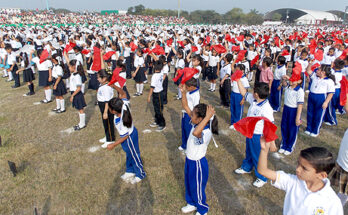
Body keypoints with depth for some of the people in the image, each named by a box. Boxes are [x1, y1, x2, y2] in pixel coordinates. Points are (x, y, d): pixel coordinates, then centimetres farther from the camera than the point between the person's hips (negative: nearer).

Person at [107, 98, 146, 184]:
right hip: (131, 132, 9)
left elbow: (125, 136, -25)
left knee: (134, 156, 15)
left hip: (129, 138, -9)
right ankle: (130, 171, 51)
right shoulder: (123, 106, -25)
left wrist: (113, 145, -16)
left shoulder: (122, 122, -41)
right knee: (129, 154, 28)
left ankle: (140, 175, 40)